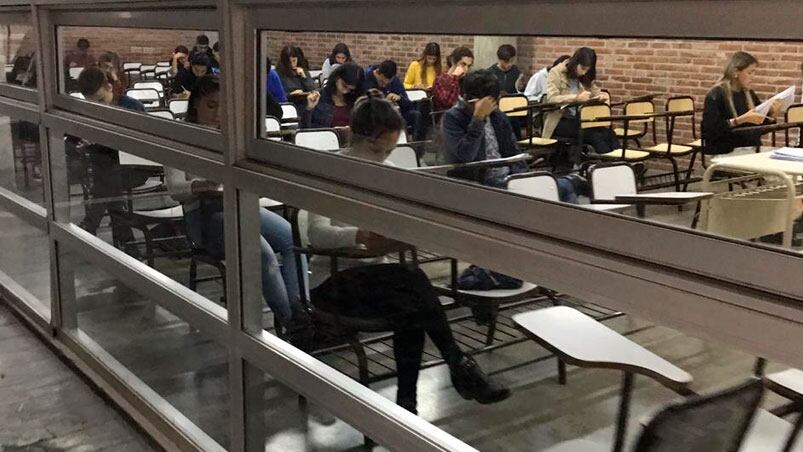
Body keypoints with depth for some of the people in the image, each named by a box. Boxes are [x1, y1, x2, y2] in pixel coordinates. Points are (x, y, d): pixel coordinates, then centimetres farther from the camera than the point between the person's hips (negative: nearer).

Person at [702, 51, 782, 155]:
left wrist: (771, 113, -1)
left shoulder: (749, 93, 14)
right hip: (725, 153, -7)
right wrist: (741, 120, -26)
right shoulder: (716, 95, -9)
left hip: (751, 149, 8)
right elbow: (711, 130, -20)